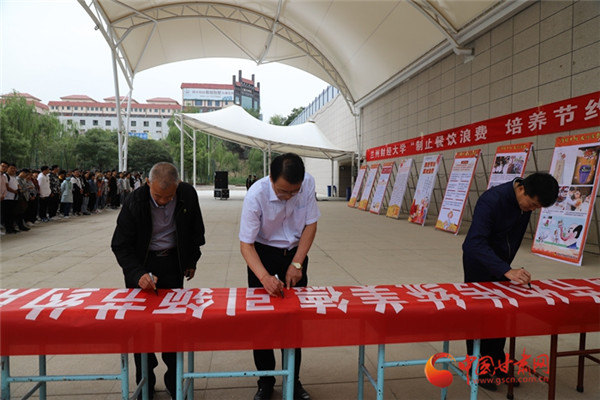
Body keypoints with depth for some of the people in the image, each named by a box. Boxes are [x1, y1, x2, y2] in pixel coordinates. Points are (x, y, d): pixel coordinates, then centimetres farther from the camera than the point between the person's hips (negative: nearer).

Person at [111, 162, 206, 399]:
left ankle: (173, 380, 25)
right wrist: (138, 274, -29)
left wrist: (191, 261, 7)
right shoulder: (135, 202, -21)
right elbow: (120, 245, -15)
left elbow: (195, 229, 3)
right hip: (141, 263, -1)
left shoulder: (188, 195, -15)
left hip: (173, 262, 2)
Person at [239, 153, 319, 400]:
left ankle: (293, 380, 26)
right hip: (262, 254, -2)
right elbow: (246, 243, -22)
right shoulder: (255, 196, -28)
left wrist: (297, 264, -14)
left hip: (296, 253, 3)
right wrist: (264, 277, -37)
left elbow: (310, 224, -8)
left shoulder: (308, 184, -19)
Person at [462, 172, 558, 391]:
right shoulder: (492, 200, -32)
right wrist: (506, 271, -50)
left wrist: (507, 266, 12)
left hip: (500, 262, 7)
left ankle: (496, 363, 29)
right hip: (479, 262, -7)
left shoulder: (526, 201, -9)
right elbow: (475, 243, -41)